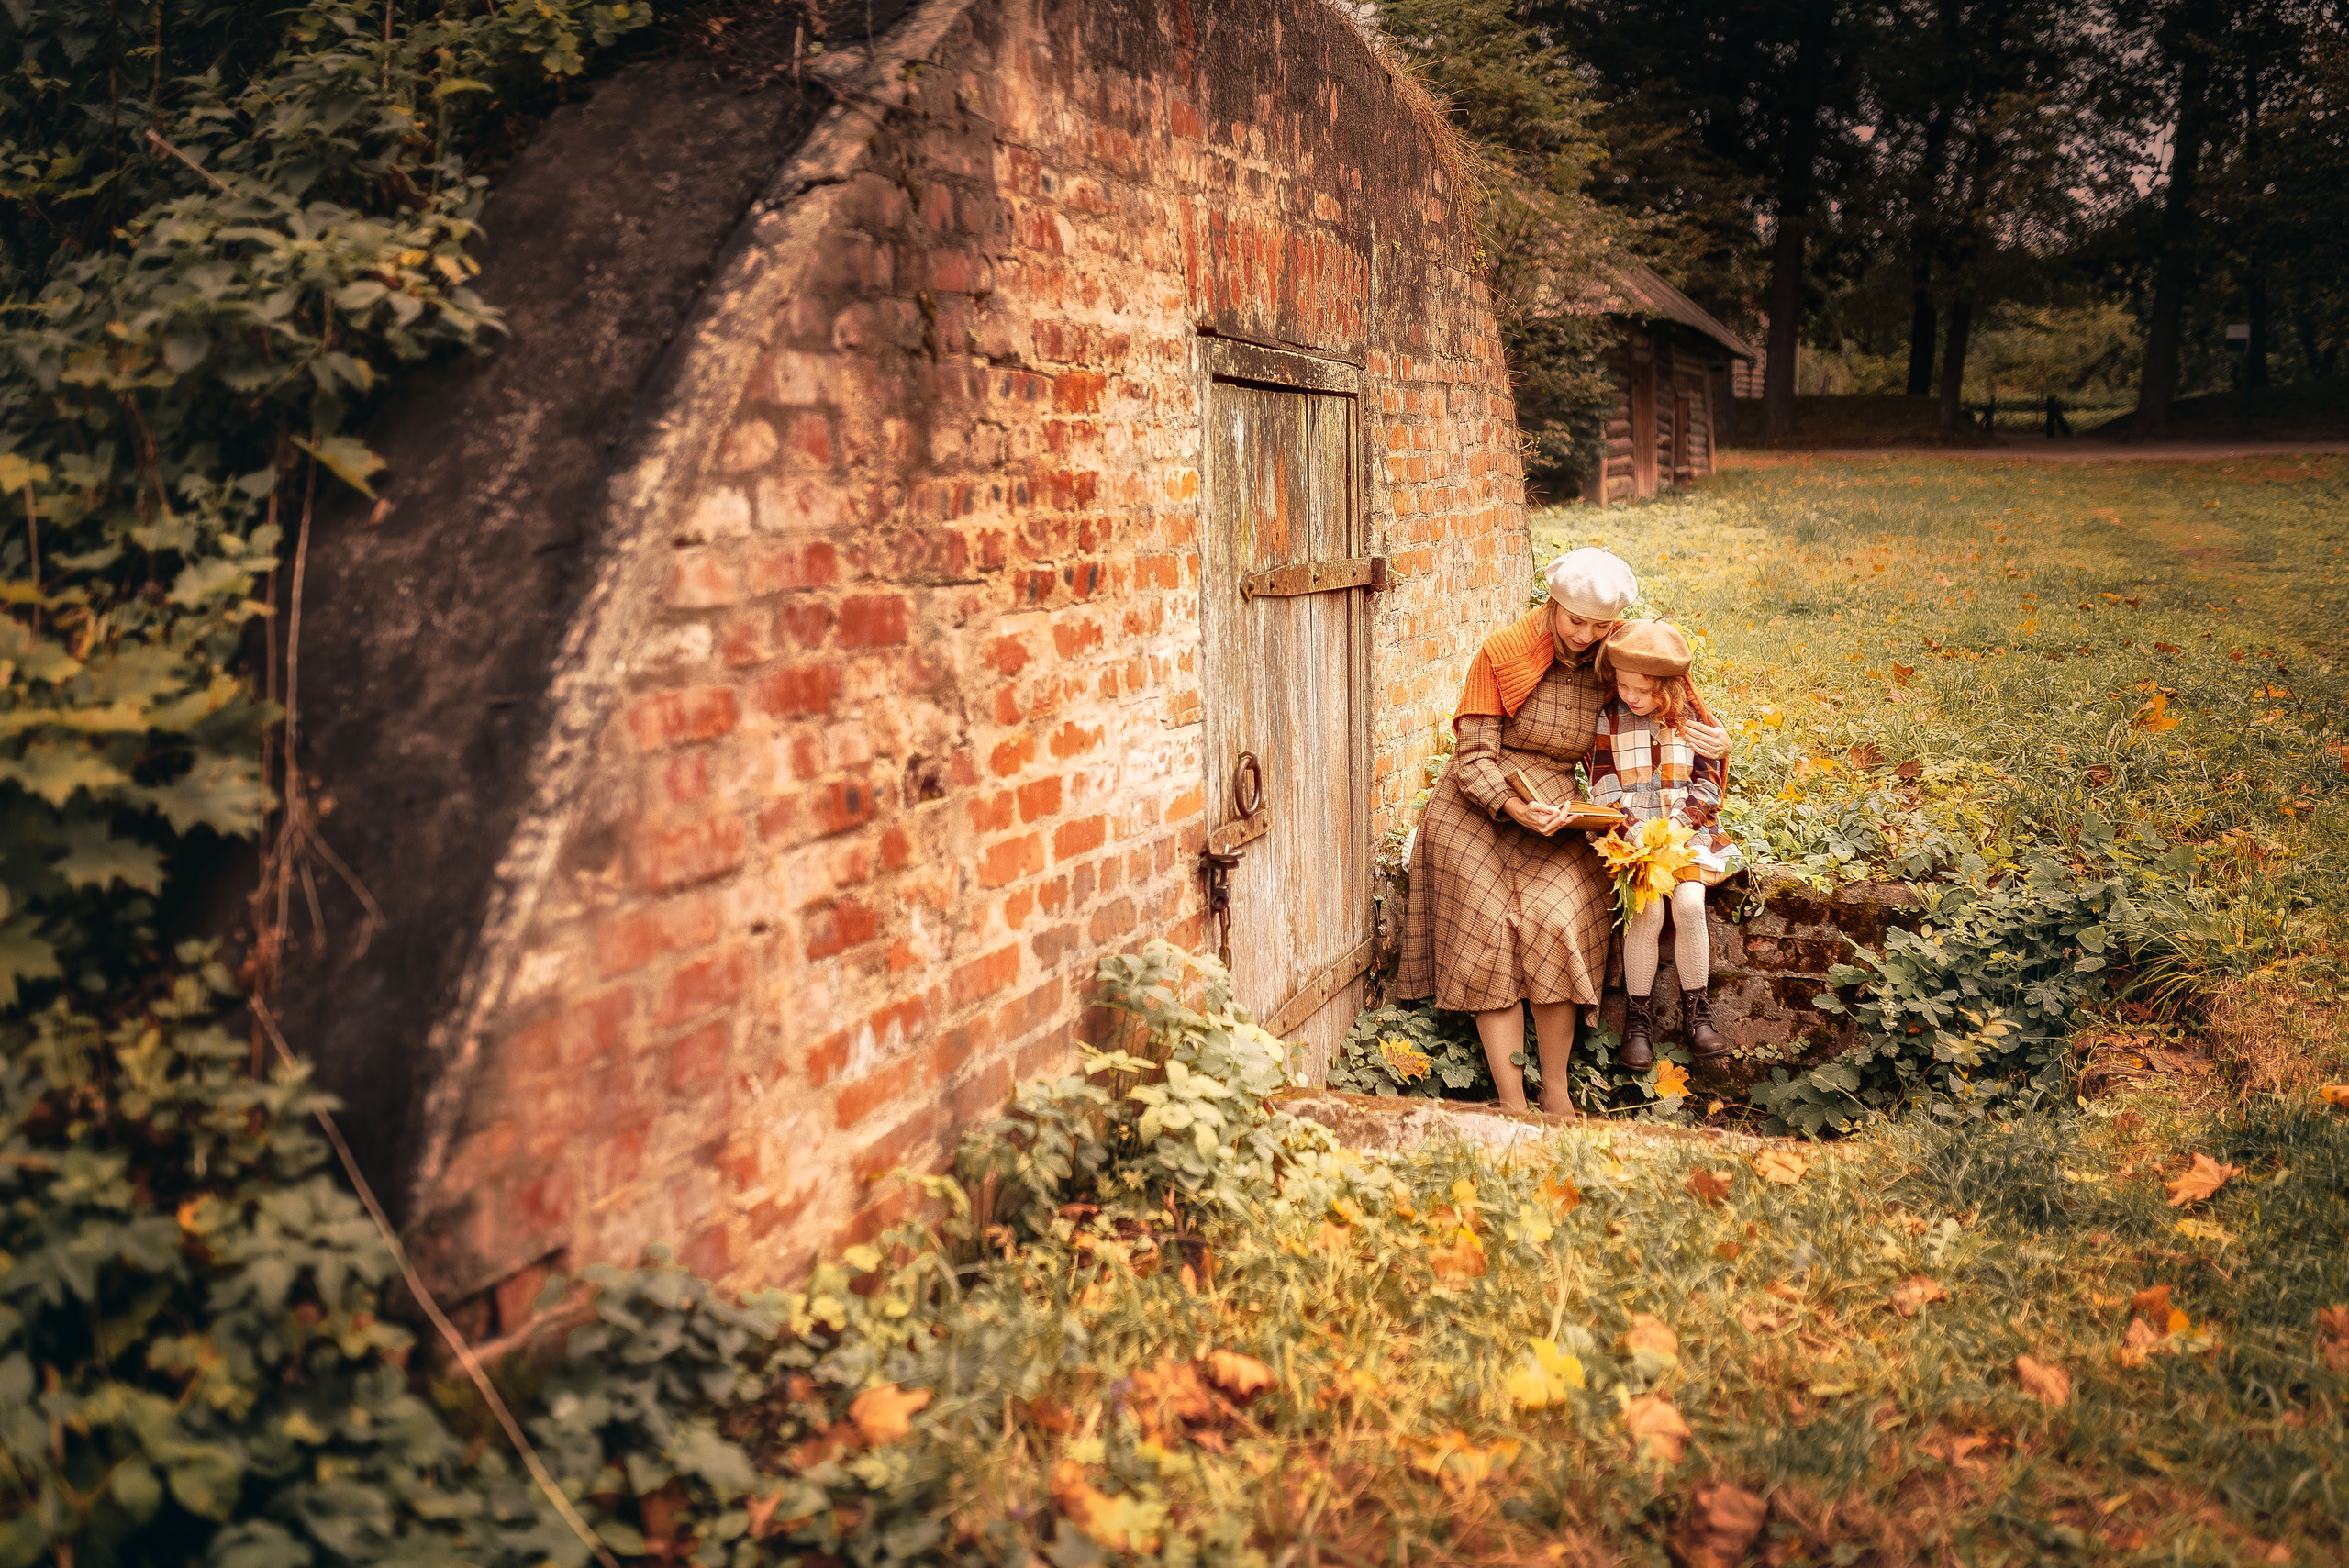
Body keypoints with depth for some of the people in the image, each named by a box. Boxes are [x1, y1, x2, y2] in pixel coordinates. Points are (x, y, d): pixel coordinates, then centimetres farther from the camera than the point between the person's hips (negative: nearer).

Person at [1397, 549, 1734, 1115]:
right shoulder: (1503, 651, -9)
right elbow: (1473, 756, -11)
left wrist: (1713, 740, -6)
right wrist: (1517, 809, -28)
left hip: (1554, 812, 2)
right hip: (1477, 812, -2)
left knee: (1555, 926, -20)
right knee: (1491, 940, -13)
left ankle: (1555, 1095, -10)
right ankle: (1512, 1105, -10)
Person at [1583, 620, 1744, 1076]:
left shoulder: (1691, 718, 2)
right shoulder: (1608, 720, 1)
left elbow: (1708, 784, 2)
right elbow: (1605, 791, -1)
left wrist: (1675, 828, -12)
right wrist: (1629, 834, -16)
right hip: (1629, 834, -1)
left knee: (1689, 904, -25)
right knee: (1647, 909, -25)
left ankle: (1697, 1012, -8)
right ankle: (1639, 1017, -10)